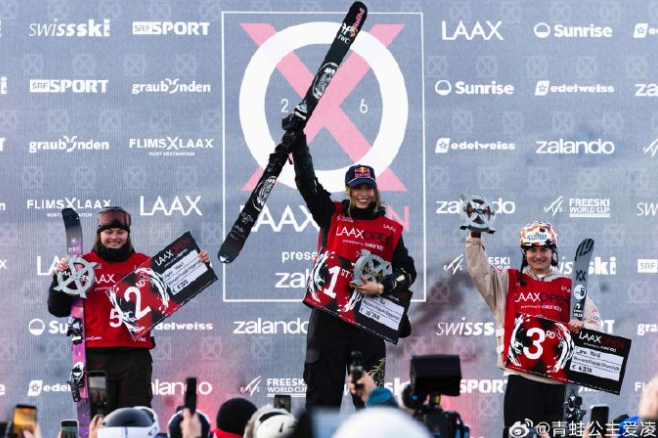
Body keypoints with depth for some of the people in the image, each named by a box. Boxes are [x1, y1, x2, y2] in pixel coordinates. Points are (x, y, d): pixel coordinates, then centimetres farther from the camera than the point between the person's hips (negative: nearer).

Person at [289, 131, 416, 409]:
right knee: (322, 390, 2)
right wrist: (298, 138, -8)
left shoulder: (390, 230, 6)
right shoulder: (331, 216, 5)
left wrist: (382, 287, -12)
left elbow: (407, 271, 7)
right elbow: (306, 181, -1)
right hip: (328, 317, 0)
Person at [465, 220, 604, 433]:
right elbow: (478, 270, 3)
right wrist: (476, 236, -7)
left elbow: (595, 322, 10)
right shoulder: (509, 281, 12)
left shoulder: (568, 287, 11)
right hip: (521, 377, -1)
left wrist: (581, 326, -12)